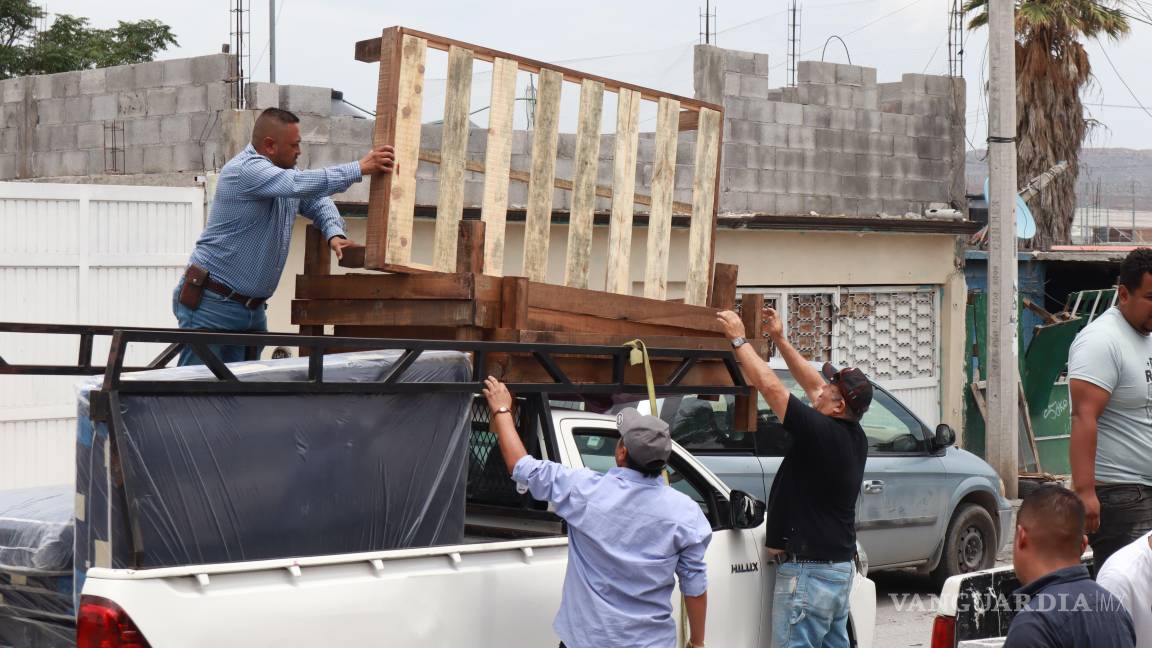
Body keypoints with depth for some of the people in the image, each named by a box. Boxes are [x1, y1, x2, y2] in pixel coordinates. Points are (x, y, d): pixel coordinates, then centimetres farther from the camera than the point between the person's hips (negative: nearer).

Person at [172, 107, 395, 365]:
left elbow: (317, 201, 16)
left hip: (253, 307, 8)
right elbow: (300, 185, -29)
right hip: (211, 303, -8)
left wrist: (334, 233, -7)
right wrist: (359, 169, -27)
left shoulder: (284, 170, 11)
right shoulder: (245, 170, -17)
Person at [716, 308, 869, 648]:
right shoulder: (853, 438, 6)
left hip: (809, 571, -9)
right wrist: (780, 340, 22)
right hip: (841, 566, 10)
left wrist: (739, 339, -6)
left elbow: (769, 386, -18)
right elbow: (812, 385, 18)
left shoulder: (823, 434, -20)